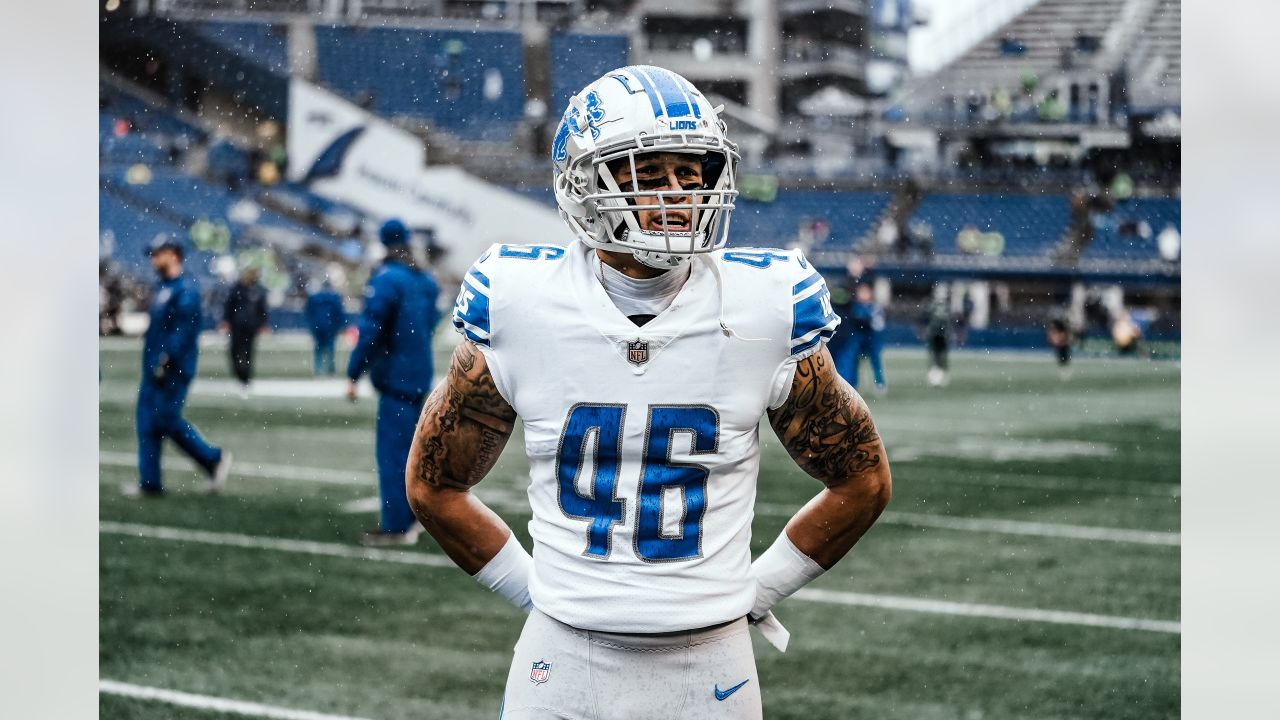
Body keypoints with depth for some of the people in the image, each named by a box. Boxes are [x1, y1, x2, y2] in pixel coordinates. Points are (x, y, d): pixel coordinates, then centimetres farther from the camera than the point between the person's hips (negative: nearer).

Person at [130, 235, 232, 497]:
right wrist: (151, 363, 19)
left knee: (166, 419, -9)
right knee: (147, 420, 7)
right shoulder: (162, 288, 17)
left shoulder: (186, 289, -13)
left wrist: (166, 361, -23)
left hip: (174, 368, -10)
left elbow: (184, 329, -20)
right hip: (154, 367, 10)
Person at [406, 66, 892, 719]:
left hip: (708, 666, 0)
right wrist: (535, 589, 4)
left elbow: (862, 482, 7)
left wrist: (754, 592, 4)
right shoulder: (519, 309, -6)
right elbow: (432, 484, 7)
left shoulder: (764, 310, -5)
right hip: (564, 663, 0)